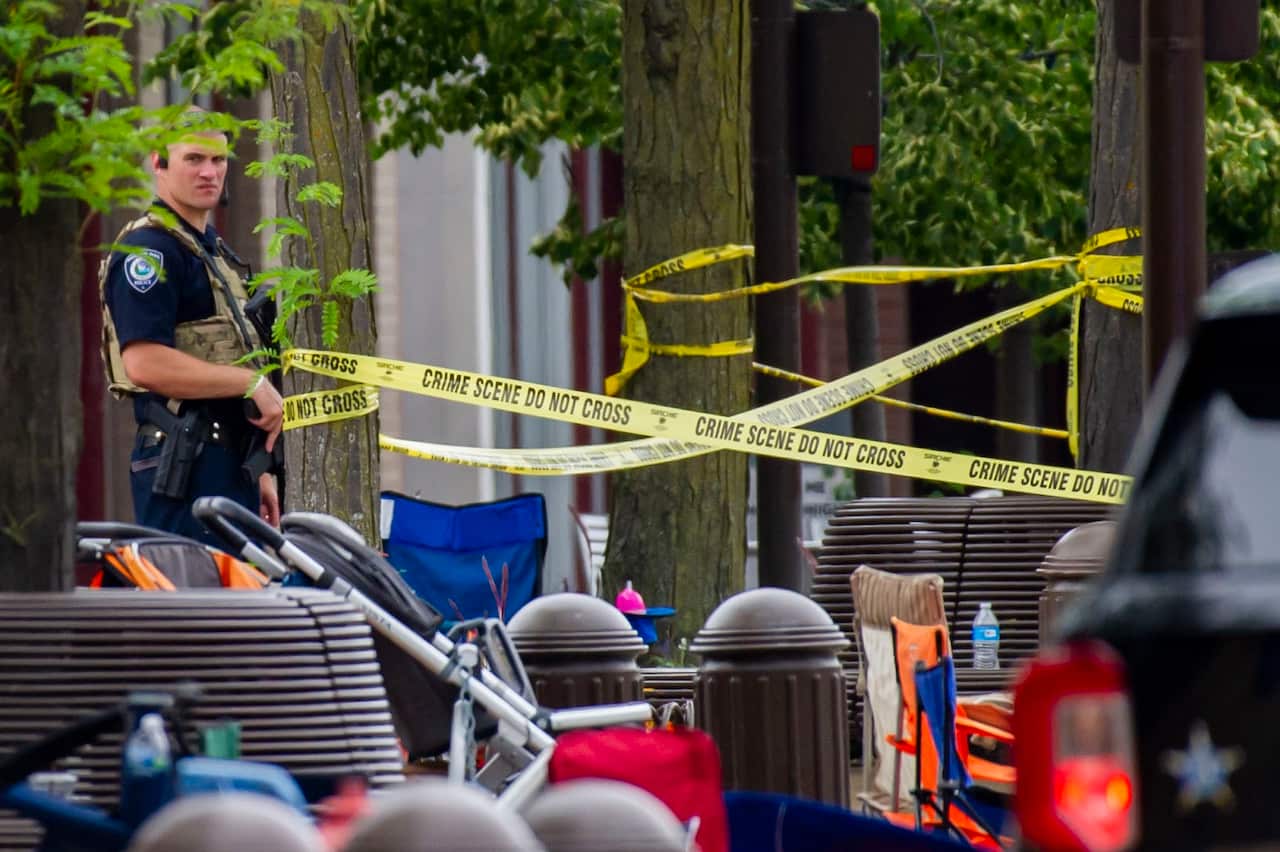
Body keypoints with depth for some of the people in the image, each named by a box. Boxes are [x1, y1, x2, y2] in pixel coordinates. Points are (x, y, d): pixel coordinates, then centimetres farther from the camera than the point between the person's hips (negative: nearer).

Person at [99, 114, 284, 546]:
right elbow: (146, 364, -23)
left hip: (229, 460, 10)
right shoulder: (148, 250, -11)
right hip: (184, 465, -10)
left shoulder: (213, 248, 21)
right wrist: (251, 383, -17)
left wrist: (257, 469, 22)